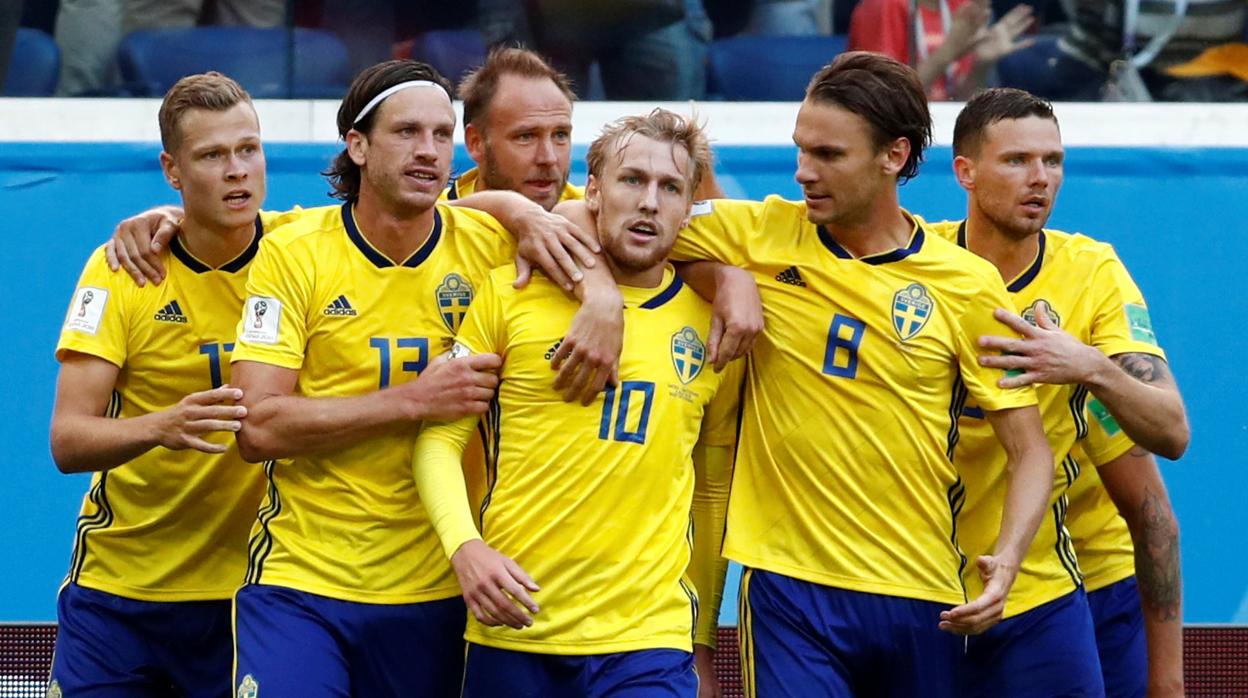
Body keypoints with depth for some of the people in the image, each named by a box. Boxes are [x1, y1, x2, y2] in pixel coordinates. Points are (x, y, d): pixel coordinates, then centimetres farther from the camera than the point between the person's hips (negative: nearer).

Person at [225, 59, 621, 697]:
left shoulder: (488, 242, -1)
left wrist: (605, 295, -10)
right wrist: (414, 400, -18)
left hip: (435, 593, 2)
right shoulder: (293, 253, -6)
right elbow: (258, 428, -12)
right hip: (301, 583, -2)